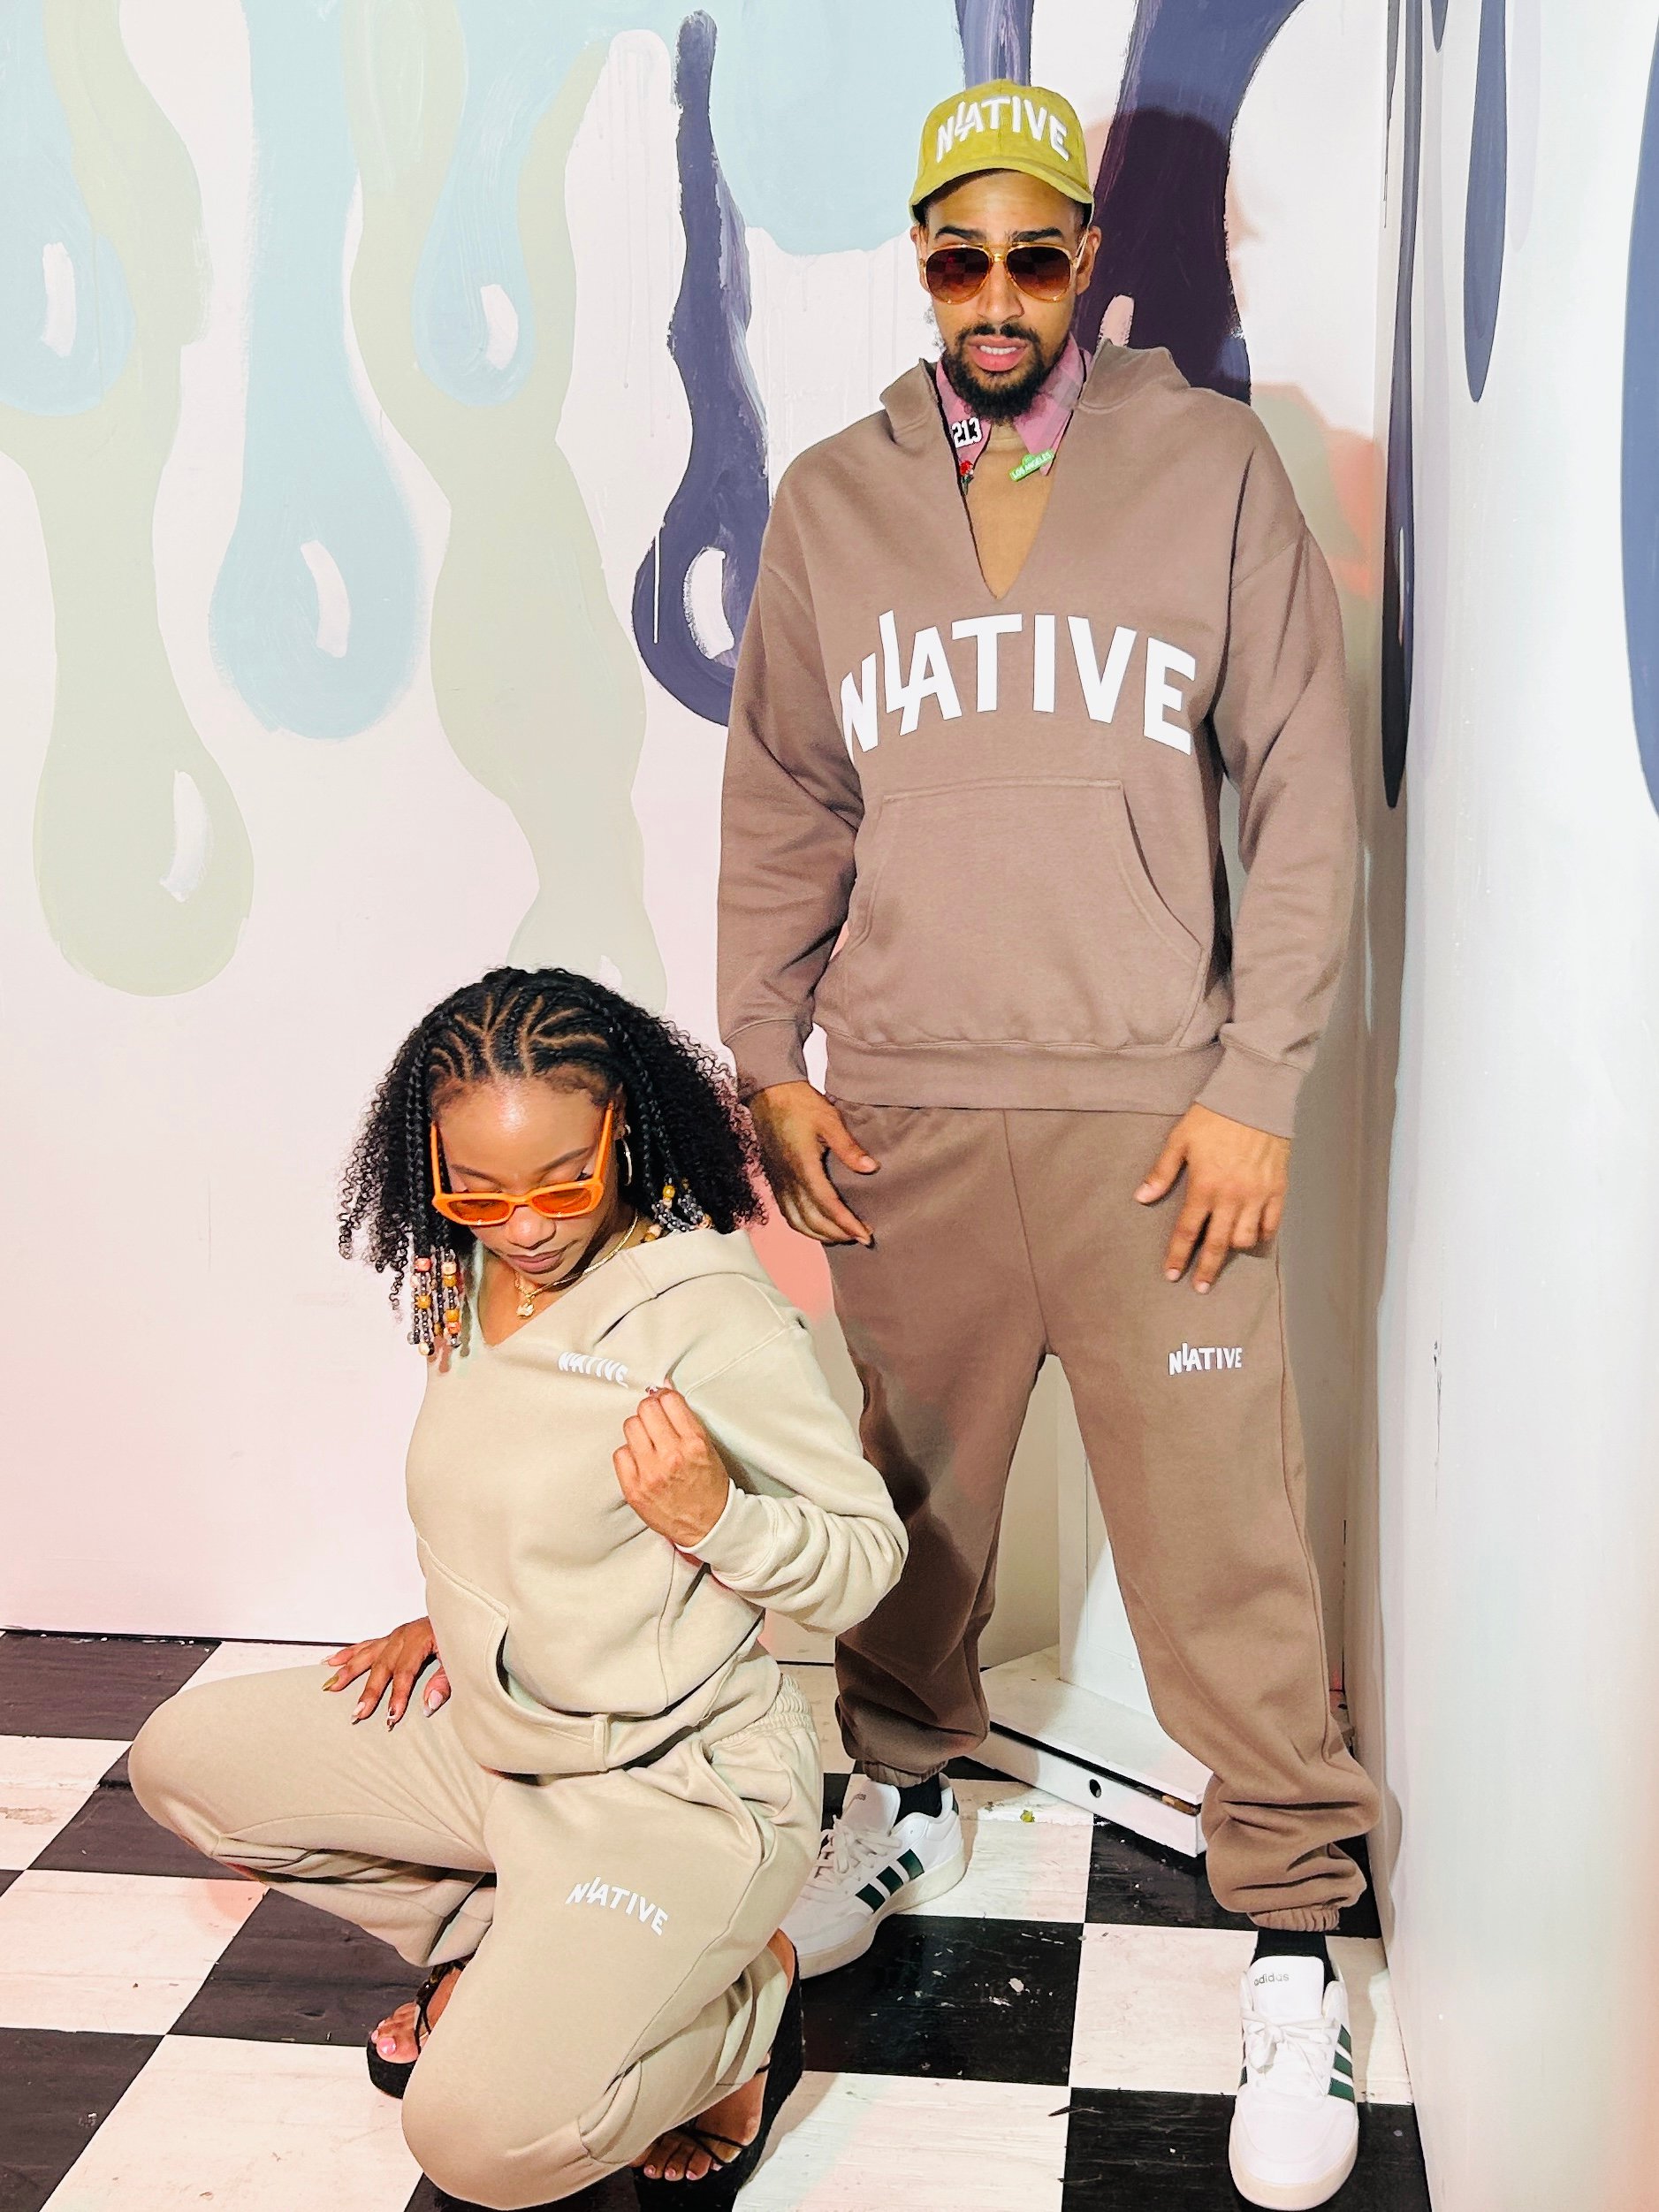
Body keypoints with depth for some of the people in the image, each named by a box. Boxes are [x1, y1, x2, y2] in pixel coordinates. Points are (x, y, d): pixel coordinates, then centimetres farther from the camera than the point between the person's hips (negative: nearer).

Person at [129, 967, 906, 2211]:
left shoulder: (710, 1313, -22)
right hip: (490, 1735, 9)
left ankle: (741, 2007, 4)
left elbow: (864, 1562, -17)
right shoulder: (468, 1286, 3)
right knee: (185, 1760, 14)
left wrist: (717, 1515, -34)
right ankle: (491, 1947, 19)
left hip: (672, 1782, -8)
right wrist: (451, 1621, 11)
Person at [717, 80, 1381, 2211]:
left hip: (1150, 1112, -2)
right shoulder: (831, 500, 9)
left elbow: (1304, 792, 0)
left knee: (1222, 1536, -1)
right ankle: (902, 1795, 38)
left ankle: (1294, 1932, 15)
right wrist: (767, 1062, 4)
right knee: (911, 1492, 14)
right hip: (898, 1113, 3)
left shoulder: (1214, 467, 2)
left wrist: (1257, 1084, -7)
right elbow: (779, 808, 13)